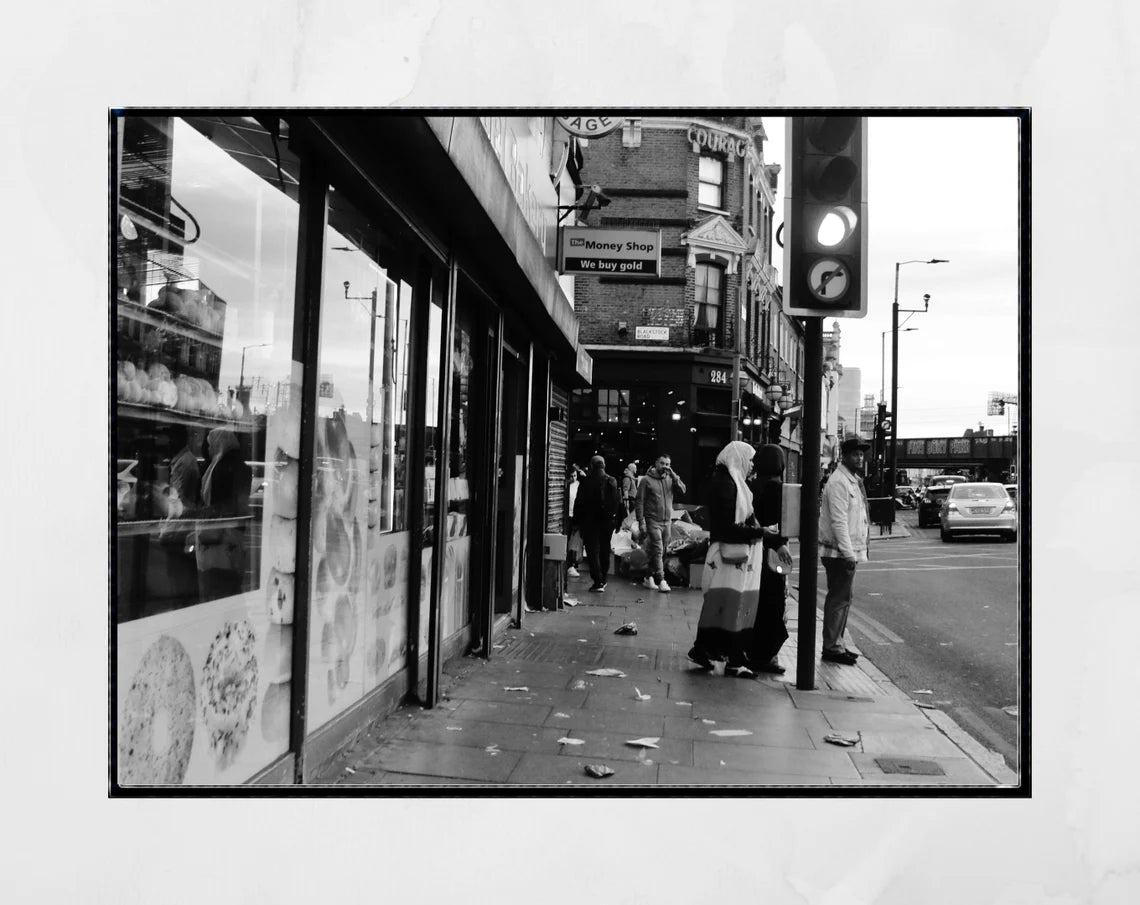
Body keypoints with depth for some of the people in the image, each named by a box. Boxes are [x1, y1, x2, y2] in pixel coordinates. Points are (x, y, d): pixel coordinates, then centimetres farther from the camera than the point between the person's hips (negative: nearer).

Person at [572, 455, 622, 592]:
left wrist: (577, 520, 0)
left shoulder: (586, 481, -9)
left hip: (590, 521, -4)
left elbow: (579, 503, -8)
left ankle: (598, 582, -7)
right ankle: (603, 580, 25)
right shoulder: (613, 482, 1)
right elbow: (619, 502, 4)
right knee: (604, 550, 16)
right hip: (608, 521, 4)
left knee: (593, 551, 0)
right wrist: (618, 521, 10)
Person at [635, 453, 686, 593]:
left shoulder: (670, 479, 8)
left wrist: (673, 475, -14)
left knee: (660, 552, 9)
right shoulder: (647, 480, -4)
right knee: (658, 551, -10)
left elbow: (683, 489, -7)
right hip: (653, 522, -4)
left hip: (667, 522, 4)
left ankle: (650, 577, 21)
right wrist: (641, 522, -10)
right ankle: (661, 580, -9)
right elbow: (639, 502, -4)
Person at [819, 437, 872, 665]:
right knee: (839, 599, -5)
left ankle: (836, 644, 24)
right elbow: (838, 521, -21)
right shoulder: (839, 482, -16)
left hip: (849, 550, 10)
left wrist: (854, 551, 17)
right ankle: (832, 648, 1)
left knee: (842, 598, 15)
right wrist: (848, 553, -23)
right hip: (839, 552, -10)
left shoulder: (853, 481, 16)